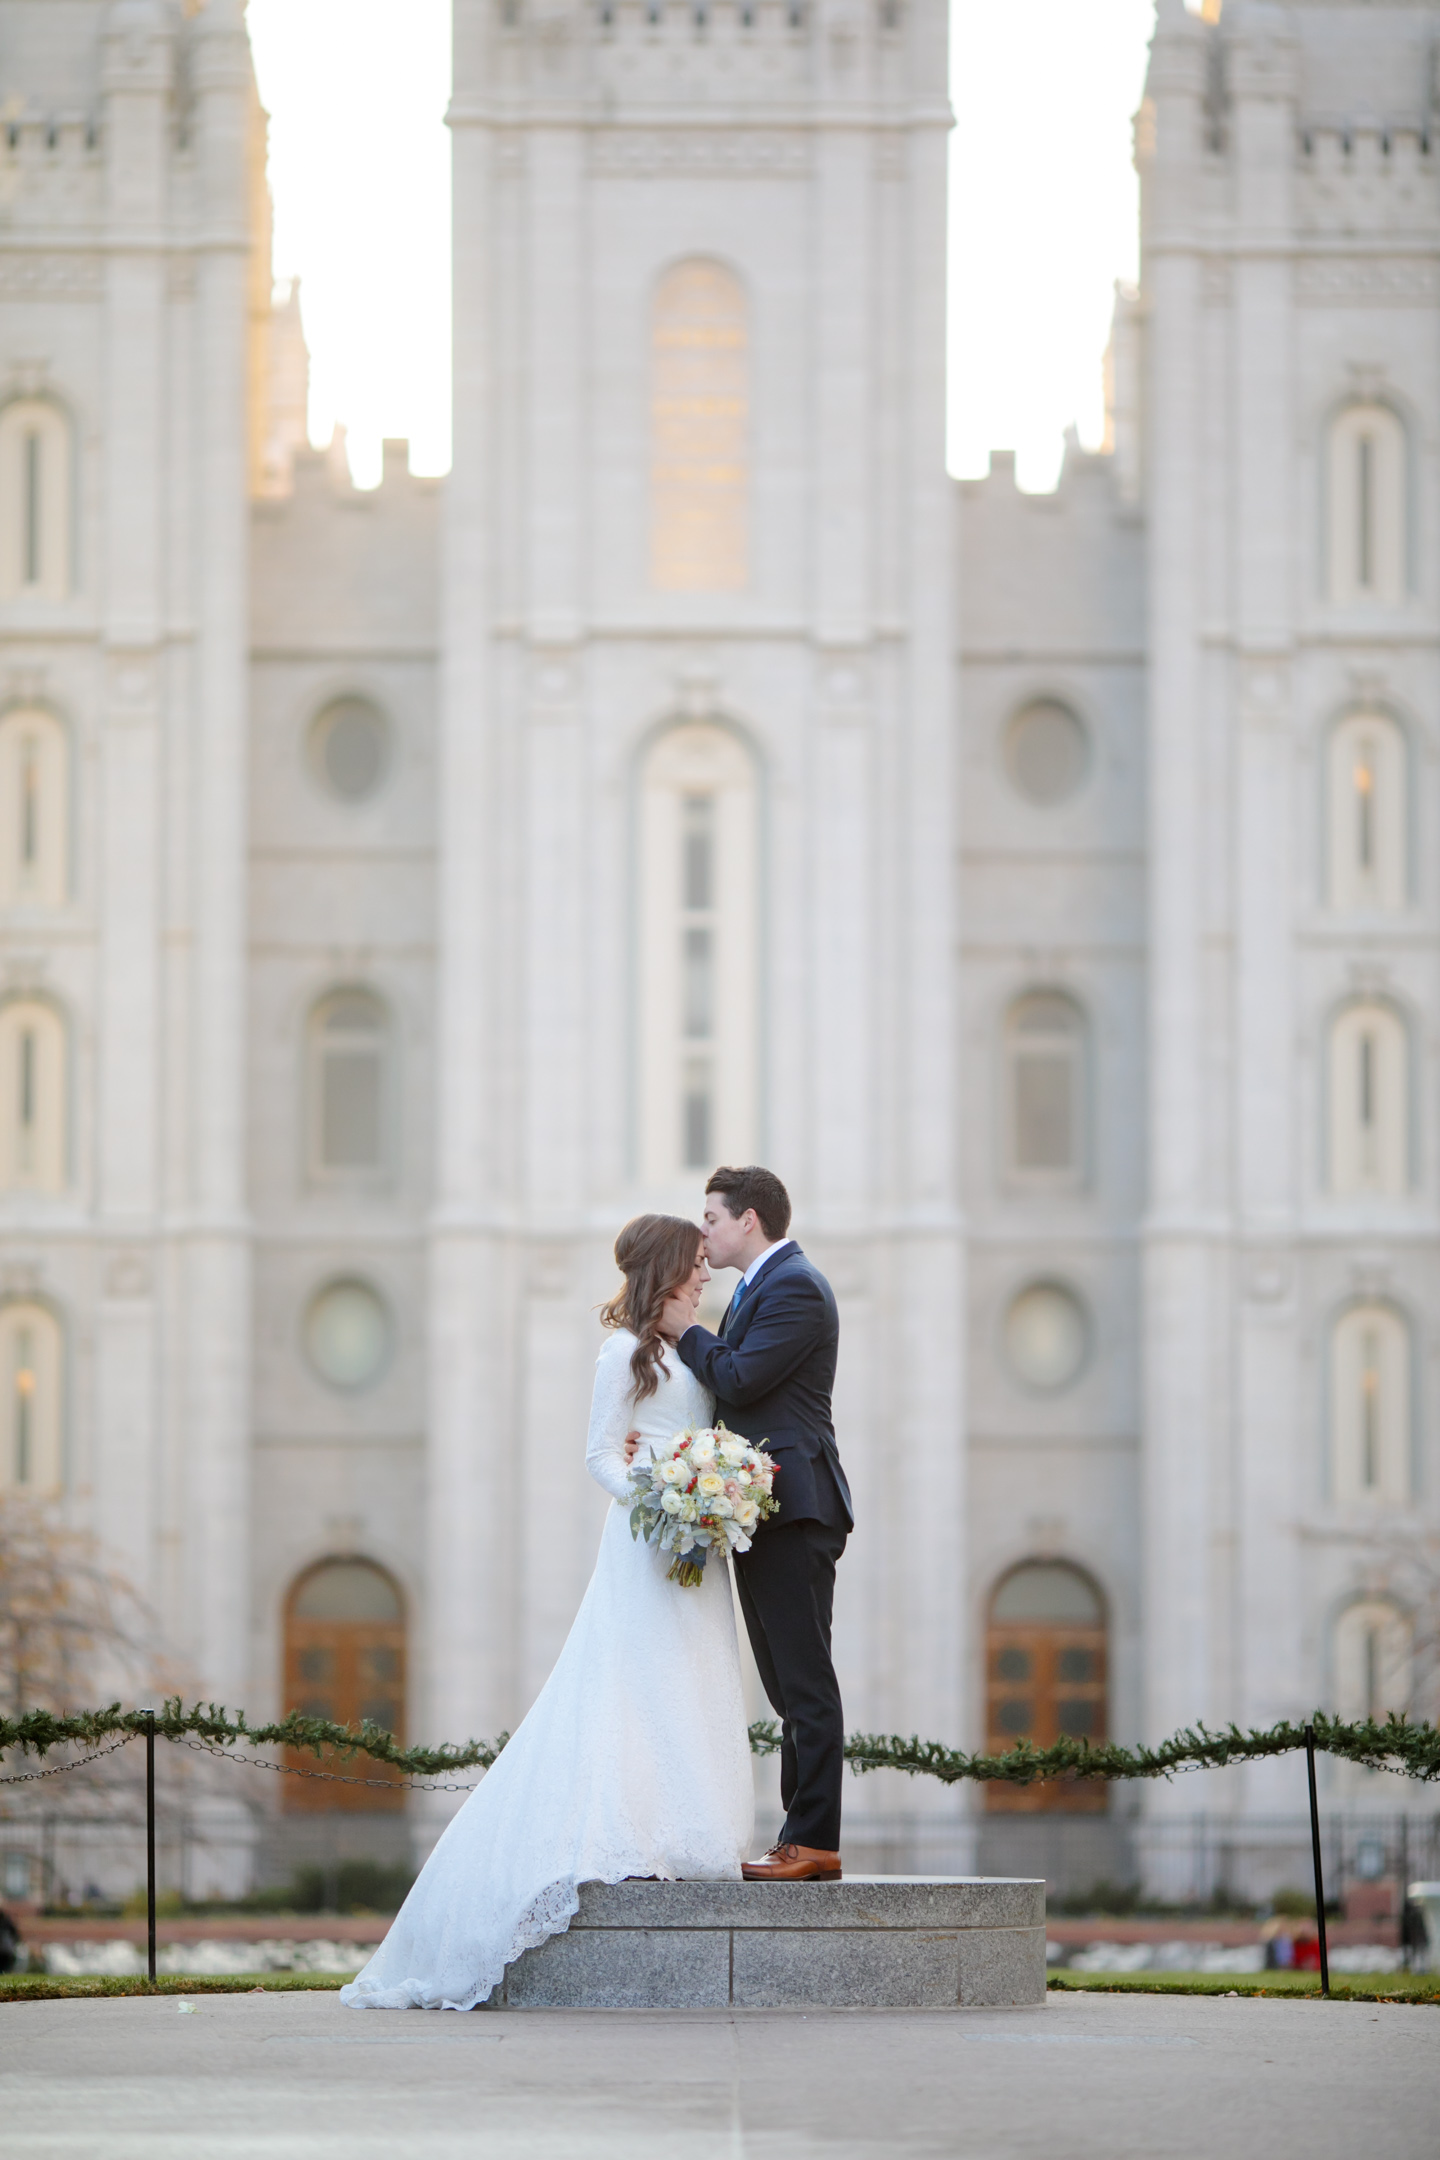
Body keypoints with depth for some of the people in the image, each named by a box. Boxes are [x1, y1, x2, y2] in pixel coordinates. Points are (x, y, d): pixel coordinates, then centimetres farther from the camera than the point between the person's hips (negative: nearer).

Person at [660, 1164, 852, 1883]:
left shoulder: (794, 1287, -11)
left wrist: (687, 1331, -4)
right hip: (764, 1513, 11)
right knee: (791, 1687, 11)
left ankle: (813, 1840, -11)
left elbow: (739, 1379, -18)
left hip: (793, 1508, -11)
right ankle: (801, 1836, 14)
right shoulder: (764, 1285, 22)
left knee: (806, 1682, -10)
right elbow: (735, 1386, 22)